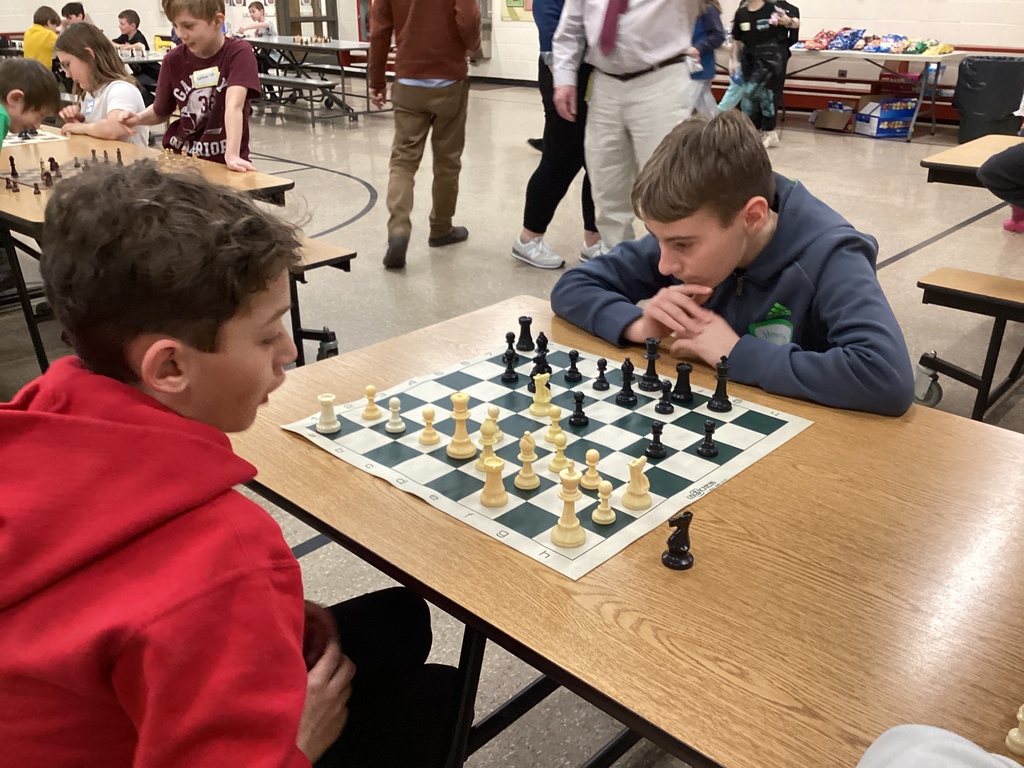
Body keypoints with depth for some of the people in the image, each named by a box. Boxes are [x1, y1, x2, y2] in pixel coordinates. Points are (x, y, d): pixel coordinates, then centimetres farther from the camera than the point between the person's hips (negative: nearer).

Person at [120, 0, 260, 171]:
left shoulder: (238, 52, -11)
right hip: (180, 157, 4)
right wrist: (139, 118, -8)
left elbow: (234, 105, -26)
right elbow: (161, 111, 13)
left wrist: (232, 155, -38)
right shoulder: (174, 59, 2)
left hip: (222, 161, -4)